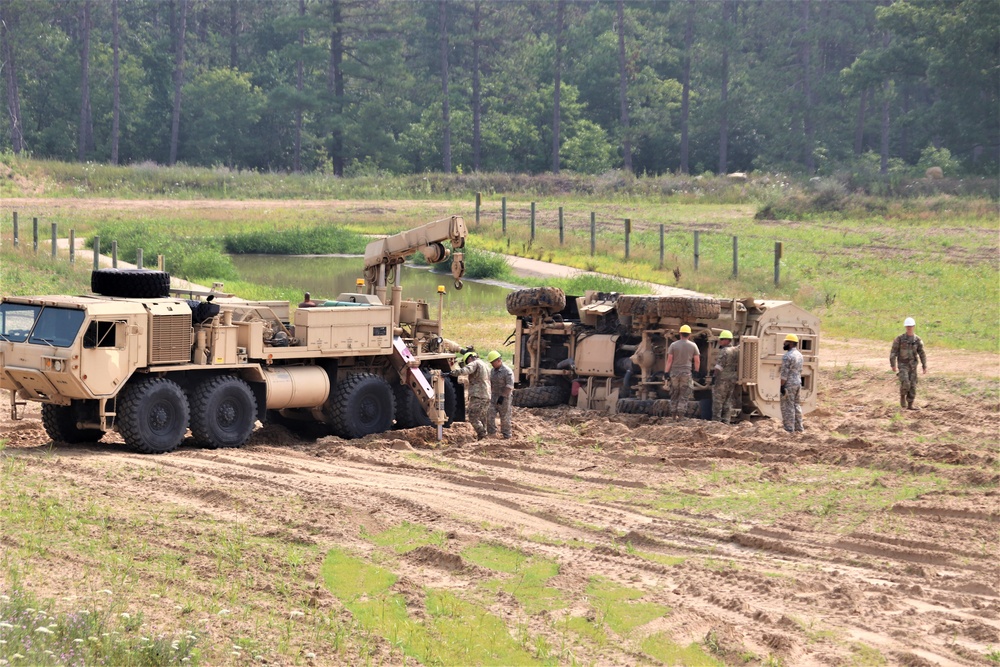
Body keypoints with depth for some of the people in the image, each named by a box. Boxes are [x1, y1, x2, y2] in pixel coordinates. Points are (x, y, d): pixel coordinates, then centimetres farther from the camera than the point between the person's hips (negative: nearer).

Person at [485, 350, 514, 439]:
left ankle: (506, 436, 11)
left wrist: (502, 396, -21)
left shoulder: (507, 371, -15)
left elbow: (509, 386, -18)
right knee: (490, 415, -1)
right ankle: (491, 433, 7)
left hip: (504, 398, -7)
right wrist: (491, 395, 19)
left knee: (504, 417, 1)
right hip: (494, 397, 7)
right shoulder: (493, 371, 11)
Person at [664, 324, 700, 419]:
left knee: (674, 395, 11)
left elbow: (669, 360, -4)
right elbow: (697, 361, 2)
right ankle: (680, 415, -7)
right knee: (684, 396, 2)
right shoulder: (693, 346, 2)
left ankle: (674, 414, 10)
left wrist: (666, 372, -1)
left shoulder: (673, 345, 0)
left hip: (674, 372, 1)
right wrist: (696, 372, 14)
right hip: (686, 373, -1)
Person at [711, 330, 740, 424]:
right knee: (728, 402, 11)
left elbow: (719, 366, -16)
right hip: (733, 379, 8)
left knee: (718, 401, -4)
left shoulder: (725, 351, -14)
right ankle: (726, 421, 11)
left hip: (722, 379, -8)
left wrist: (714, 376, -14)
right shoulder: (736, 350, 11)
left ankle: (716, 420, -5)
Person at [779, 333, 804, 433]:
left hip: (788, 384, -9)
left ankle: (789, 428, -1)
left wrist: (782, 387, -18)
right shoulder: (799, 355, 10)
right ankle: (798, 426, 21)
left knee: (787, 406, -3)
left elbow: (784, 373, -20)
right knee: (796, 405, 16)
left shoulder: (787, 356, -19)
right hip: (797, 383, 9)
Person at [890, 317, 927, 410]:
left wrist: (925, 367, 0)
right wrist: (893, 365, -11)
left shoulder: (917, 339, 0)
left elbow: (922, 354, 4)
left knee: (912, 386, 4)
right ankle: (902, 396, 9)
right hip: (903, 365, -3)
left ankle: (910, 405, 14)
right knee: (905, 384, -20)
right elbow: (893, 352, -6)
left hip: (913, 366, 3)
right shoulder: (900, 338, -9)